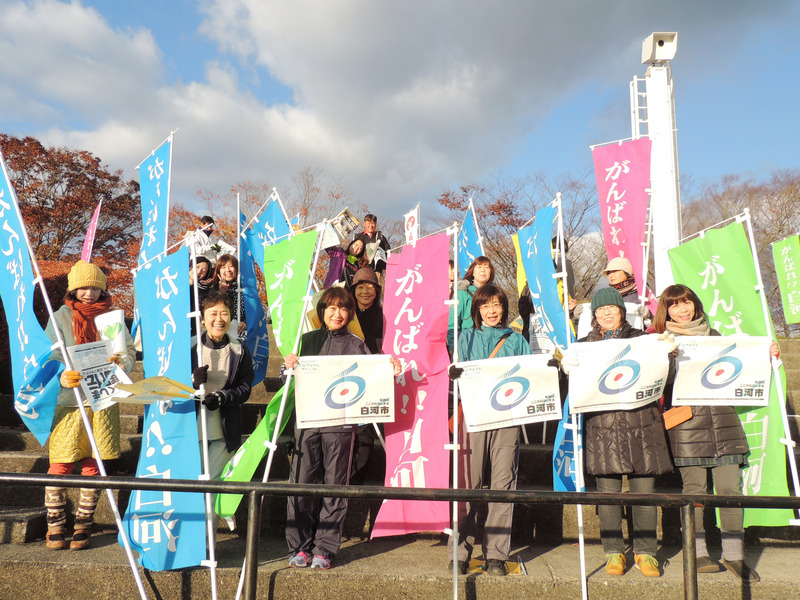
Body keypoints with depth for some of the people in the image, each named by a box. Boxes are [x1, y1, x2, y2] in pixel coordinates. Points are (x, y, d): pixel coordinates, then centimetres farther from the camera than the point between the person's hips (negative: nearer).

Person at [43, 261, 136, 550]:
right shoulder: (61, 317, 4)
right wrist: (62, 376, -23)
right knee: (60, 465, -2)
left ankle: (83, 525, 19)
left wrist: (121, 363, -17)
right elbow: (49, 357, -2)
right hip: (69, 399, -1)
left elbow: (129, 351, 6)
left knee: (92, 466, 6)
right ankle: (55, 526, 15)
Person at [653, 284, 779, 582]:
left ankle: (734, 555, 11)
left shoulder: (712, 335, 17)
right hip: (686, 423, -4)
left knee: (731, 487, 0)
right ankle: (698, 553, 13)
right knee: (695, 489, 1)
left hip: (722, 422, 4)